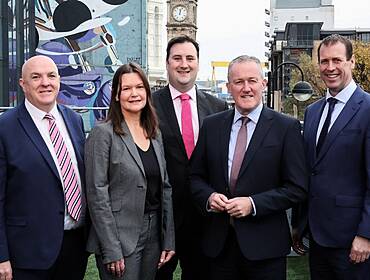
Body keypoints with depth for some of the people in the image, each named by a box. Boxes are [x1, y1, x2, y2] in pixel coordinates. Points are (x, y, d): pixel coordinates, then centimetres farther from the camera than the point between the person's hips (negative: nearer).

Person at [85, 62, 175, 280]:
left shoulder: (155, 135, 9)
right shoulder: (103, 134, -9)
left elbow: (165, 188, 11)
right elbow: (97, 194, -12)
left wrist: (169, 240, 6)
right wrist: (111, 250, -16)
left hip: (153, 235, 6)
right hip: (120, 238, -6)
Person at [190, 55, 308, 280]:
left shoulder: (287, 127, -5)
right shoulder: (211, 125, 6)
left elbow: (297, 188, -7)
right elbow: (196, 176, 11)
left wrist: (253, 204, -16)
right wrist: (209, 197, -9)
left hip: (265, 245, -3)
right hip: (219, 242, 3)